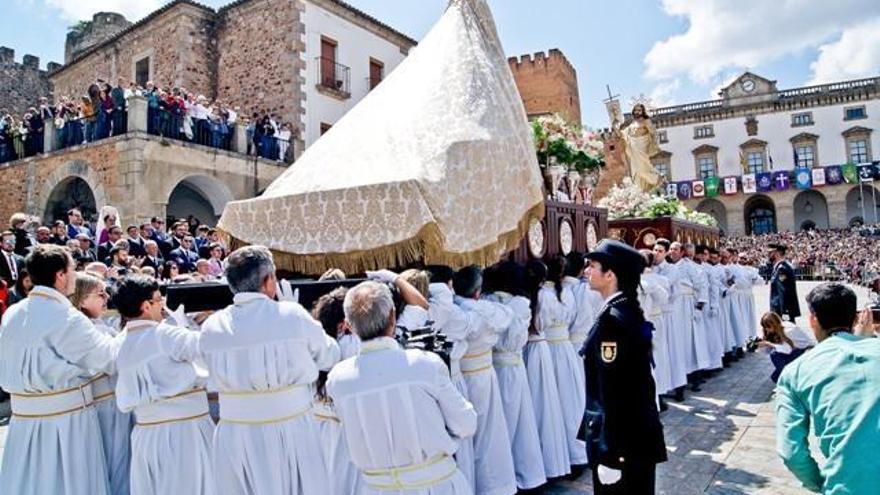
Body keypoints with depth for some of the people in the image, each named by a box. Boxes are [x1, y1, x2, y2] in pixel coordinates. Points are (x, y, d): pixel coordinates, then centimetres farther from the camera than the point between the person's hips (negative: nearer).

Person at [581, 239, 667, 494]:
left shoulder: (612, 319, -22)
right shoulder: (630, 310, 5)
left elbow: (612, 393, -23)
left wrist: (609, 455, -20)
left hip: (621, 440, -9)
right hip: (639, 432, 9)